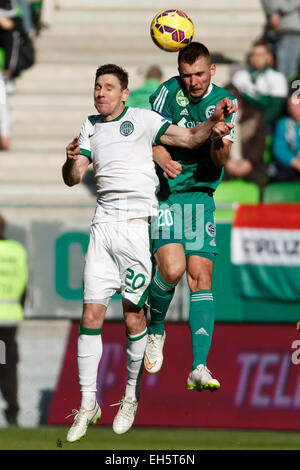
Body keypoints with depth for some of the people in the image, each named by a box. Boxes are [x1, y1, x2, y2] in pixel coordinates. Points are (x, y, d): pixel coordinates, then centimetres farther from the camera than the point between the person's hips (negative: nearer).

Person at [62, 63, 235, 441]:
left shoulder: (142, 119, 3)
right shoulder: (90, 127, 16)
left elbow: (190, 138, 1)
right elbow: (72, 179, 10)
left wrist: (214, 121, -18)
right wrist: (72, 160, -12)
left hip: (137, 225, -4)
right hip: (103, 223, 4)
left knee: (133, 317, -2)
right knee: (91, 315, -2)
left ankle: (132, 397, 13)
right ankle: (88, 403, 4)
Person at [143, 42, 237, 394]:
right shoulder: (168, 93, -7)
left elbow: (220, 160, -1)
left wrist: (219, 142, -24)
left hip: (201, 196, 3)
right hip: (162, 195, -3)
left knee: (201, 278, -6)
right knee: (172, 269, -21)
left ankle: (199, 368, -7)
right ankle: (155, 329, 10)